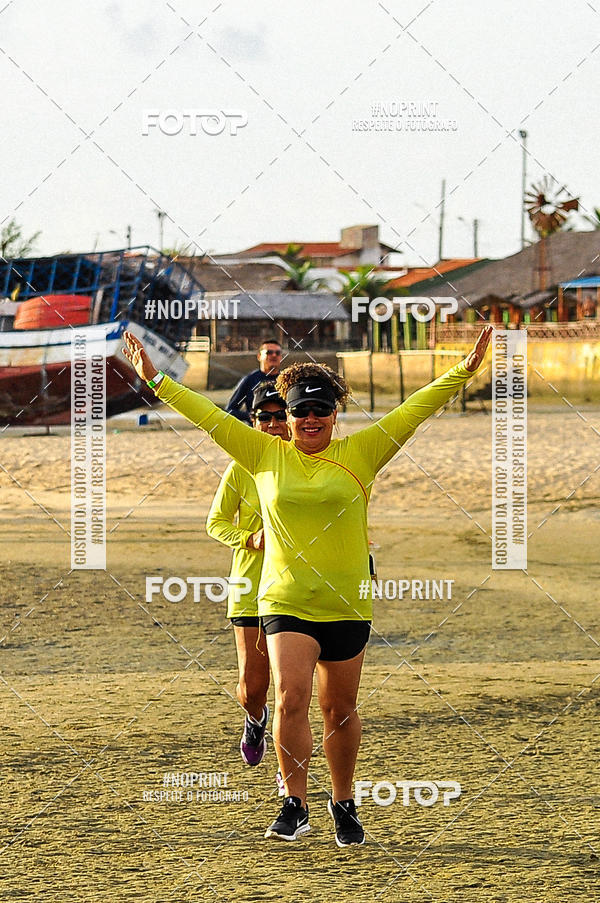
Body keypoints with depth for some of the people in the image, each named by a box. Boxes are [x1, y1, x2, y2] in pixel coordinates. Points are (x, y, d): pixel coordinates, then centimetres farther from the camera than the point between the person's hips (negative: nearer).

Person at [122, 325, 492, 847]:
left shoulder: (360, 453, 3)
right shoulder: (265, 454, 6)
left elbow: (415, 410, 2)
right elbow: (208, 416, 8)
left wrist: (463, 372, -2)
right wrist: (156, 381, 8)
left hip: (347, 603, 0)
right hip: (285, 602, 0)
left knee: (339, 710, 8)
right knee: (290, 697, -16)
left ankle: (344, 805, 24)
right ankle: (295, 807, -6)